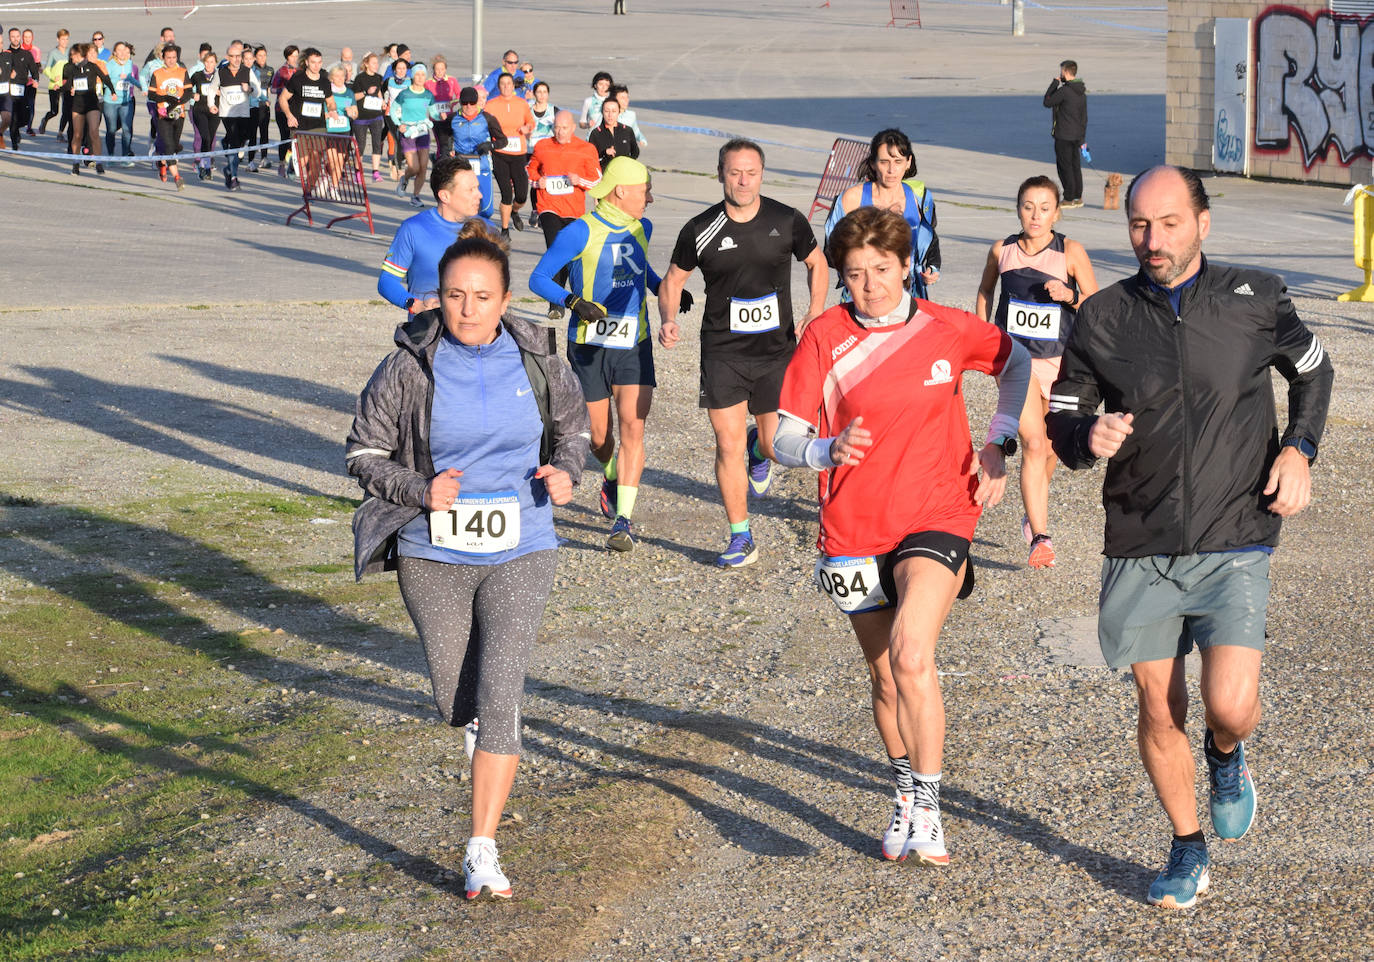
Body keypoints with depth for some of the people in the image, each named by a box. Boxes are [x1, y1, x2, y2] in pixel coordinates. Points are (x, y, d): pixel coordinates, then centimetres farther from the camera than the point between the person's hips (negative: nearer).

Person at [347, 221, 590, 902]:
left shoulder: (536, 363, -4)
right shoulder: (409, 369, -9)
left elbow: (571, 425, 15)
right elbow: (363, 452, -3)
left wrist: (565, 471, -6)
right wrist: (421, 491, -19)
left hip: (519, 552, 0)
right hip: (433, 555, 1)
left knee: (499, 697, -13)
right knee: (456, 703, 12)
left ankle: (482, 853, -9)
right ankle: (481, 727, 52)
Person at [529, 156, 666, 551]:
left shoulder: (641, 228, 5)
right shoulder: (582, 232, -12)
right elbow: (538, 278, -12)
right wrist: (573, 301, -27)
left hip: (633, 346, 3)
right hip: (589, 345, -3)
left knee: (632, 429, -13)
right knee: (599, 436, 8)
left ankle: (623, 521, -14)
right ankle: (611, 479, 44)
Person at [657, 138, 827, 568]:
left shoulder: (787, 222, -4)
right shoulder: (700, 231, -6)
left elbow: (817, 262, 12)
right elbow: (674, 278, 8)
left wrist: (815, 313, -1)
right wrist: (668, 320, -10)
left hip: (777, 350, 0)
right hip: (723, 351, 0)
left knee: (776, 446, 0)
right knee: (728, 445, -3)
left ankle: (760, 449, 39)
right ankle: (740, 538, 10)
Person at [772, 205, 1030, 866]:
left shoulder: (947, 330, -2)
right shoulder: (824, 338, -4)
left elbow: (1017, 362, 18)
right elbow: (783, 439, -7)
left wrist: (998, 446, 6)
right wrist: (826, 451, -30)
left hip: (937, 520, -2)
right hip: (855, 532, 2)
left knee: (911, 654, -25)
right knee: (885, 677, 13)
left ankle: (928, 805, -16)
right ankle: (904, 799, 36)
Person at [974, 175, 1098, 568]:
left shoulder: (1071, 252, -5)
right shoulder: (1002, 251, 0)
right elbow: (985, 292, 19)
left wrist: (1069, 296, -19)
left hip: (1058, 362, 1)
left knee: (1050, 447, 14)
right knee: (1033, 444, -16)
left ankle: (1033, 512, 43)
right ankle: (1040, 537, -19)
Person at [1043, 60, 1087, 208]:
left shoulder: (1064, 90, -18)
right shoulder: (1082, 92, 9)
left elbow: (1047, 102, -8)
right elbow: (1084, 116, 14)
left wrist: (1054, 83, -3)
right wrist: (1082, 137, 19)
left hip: (1063, 136, -8)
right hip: (1076, 135, 8)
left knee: (1065, 166, -2)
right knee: (1075, 166, 13)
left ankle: (1069, 199, 0)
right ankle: (1078, 198, 18)